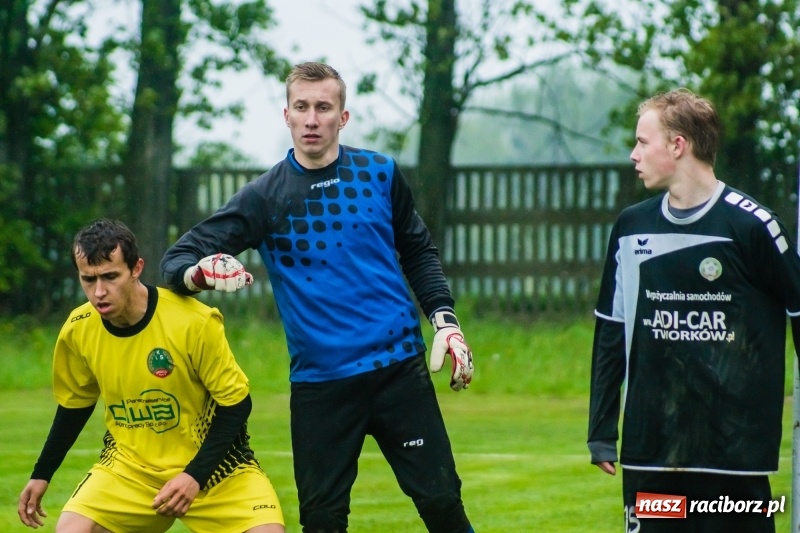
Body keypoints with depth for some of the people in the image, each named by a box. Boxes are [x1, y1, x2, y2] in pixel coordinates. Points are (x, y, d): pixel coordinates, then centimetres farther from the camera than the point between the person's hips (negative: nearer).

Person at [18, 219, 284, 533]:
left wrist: (196, 476, -21)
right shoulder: (77, 331, -9)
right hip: (129, 466, 3)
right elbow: (75, 404, 11)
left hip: (211, 463, -3)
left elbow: (236, 403, -13)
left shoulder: (194, 321, -22)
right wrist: (41, 475, 13)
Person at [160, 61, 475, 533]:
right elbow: (179, 258, -3)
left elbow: (419, 252, 16)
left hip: (399, 367, 0)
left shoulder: (380, 174, 4)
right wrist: (201, 272, -26)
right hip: (318, 383, 0)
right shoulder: (266, 197, 0)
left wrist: (445, 320, 2)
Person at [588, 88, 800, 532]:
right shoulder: (631, 229, 8)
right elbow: (611, 334, 14)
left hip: (737, 450, -5)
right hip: (649, 452, 5)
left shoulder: (751, 226, -8)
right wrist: (601, 431, 12)